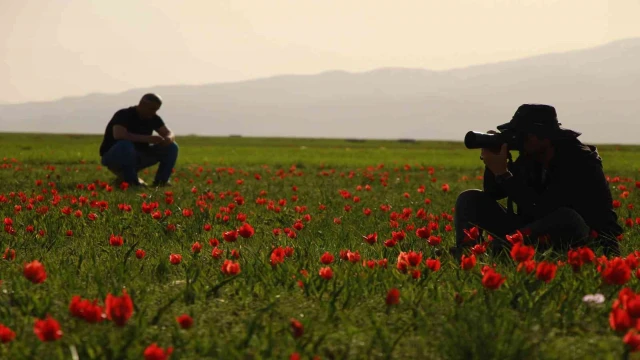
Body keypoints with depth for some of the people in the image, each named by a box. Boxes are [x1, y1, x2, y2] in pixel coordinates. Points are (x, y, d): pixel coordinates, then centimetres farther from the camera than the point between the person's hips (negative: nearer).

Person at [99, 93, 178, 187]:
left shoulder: (153, 118, 1)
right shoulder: (124, 115, -21)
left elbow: (170, 134, 3)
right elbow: (118, 135, -39)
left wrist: (168, 139, -24)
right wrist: (148, 138, -42)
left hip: (137, 157, 6)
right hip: (113, 156, -6)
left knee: (171, 147, -5)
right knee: (126, 145, -41)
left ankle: (160, 181, -1)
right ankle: (130, 180, -23)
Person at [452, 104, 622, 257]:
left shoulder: (580, 162, -20)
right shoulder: (529, 158, 2)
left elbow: (540, 210, -28)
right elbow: (492, 193, 9)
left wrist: (503, 173, -26)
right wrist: (493, 166, -11)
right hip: (540, 234, 7)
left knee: (567, 217, -43)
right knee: (470, 199, -3)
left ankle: (499, 248, -41)